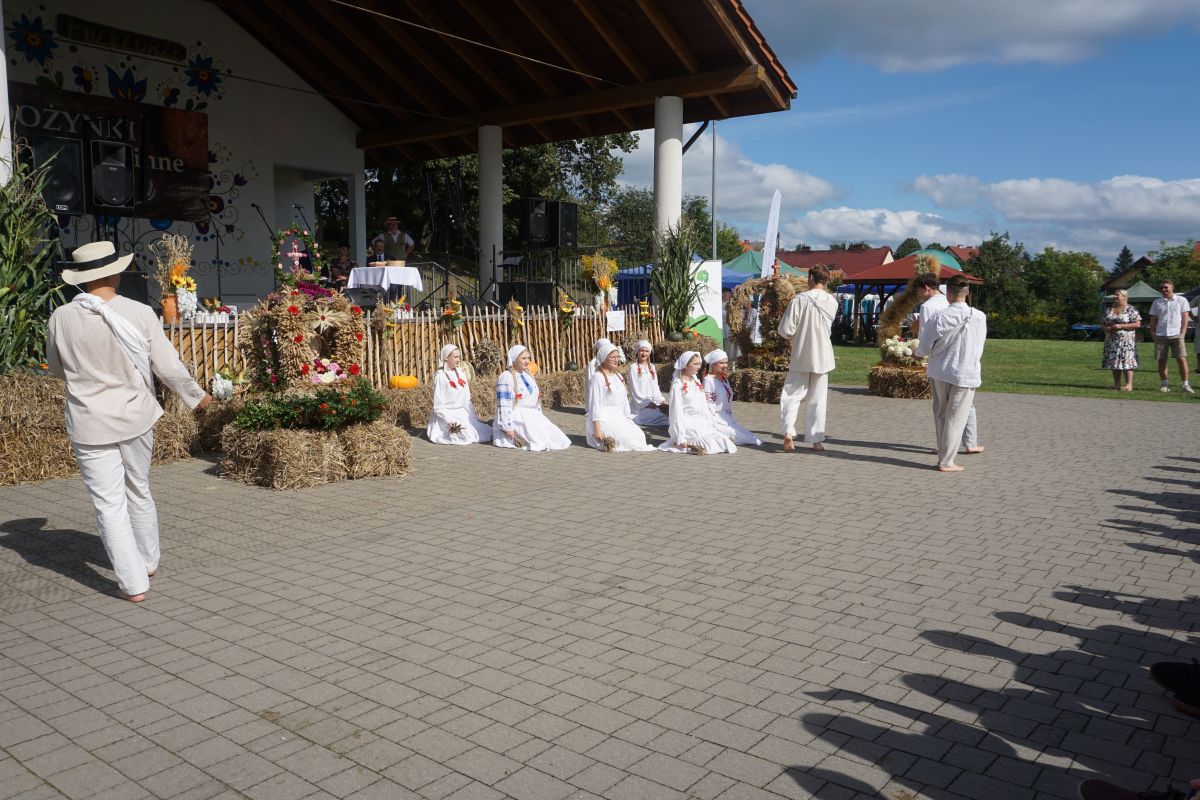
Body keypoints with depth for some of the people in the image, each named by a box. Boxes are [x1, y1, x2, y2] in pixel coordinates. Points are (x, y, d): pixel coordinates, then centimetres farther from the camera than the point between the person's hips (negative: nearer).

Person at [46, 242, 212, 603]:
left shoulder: (61, 318, -8)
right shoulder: (139, 314, -11)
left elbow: (56, 368, 9)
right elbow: (168, 367, -7)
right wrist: (195, 395, 10)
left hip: (89, 424, -1)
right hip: (136, 418, 1)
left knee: (109, 503, 4)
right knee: (139, 493, 20)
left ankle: (133, 583, 6)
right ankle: (148, 562, 36)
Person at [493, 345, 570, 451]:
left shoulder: (528, 375, 16)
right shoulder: (506, 378, -11)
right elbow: (504, 405, -16)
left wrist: (539, 419, 20)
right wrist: (508, 428, -20)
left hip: (533, 417, 8)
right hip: (517, 418, -8)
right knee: (542, 441, -22)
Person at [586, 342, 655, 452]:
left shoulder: (619, 377, 18)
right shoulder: (597, 378, -7)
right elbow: (595, 404, -12)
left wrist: (628, 419, 12)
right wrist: (597, 429, -18)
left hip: (620, 418, 8)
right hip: (604, 420, -8)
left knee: (639, 436, -14)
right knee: (626, 438, -26)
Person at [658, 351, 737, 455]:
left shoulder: (697, 382, 15)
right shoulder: (678, 385, -8)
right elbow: (676, 412, -12)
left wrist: (711, 423, 6)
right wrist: (680, 438, -17)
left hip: (702, 422, 8)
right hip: (688, 423, -8)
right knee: (710, 445, -23)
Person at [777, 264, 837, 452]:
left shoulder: (799, 300, -13)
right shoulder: (832, 302, -1)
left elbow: (785, 330, -14)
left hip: (801, 357, -3)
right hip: (822, 357, 3)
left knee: (792, 395, 6)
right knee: (817, 399, 9)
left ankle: (788, 431, -13)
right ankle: (816, 440, 11)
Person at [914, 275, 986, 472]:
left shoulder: (939, 316, -9)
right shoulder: (979, 317, -8)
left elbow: (926, 346, -2)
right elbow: (980, 345, 6)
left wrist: (918, 353, 20)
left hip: (941, 371, 2)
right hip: (965, 374, -2)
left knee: (943, 415, 16)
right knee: (955, 418, 3)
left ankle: (942, 454, 24)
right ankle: (946, 462, 7)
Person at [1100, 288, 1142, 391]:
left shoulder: (1131, 310, -2)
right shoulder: (1109, 310, 16)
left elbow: (1137, 324, -9)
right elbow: (1102, 324, 19)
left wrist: (1120, 326, -16)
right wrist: (1106, 328, -5)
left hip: (1126, 341, -6)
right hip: (1111, 341, 6)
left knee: (1126, 362, -10)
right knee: (1114, 362, 6)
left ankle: (1129, 385, -8)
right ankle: (1117, 384, 12)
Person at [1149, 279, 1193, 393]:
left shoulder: (1181, 300, 7)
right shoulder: (1157, 302, 13)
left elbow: (1185, 318, 4)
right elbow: (1153, 319, 14)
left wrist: (1182, 333, -5)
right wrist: (1153, 333, 3)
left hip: (1176, 335, -2)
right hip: (1160, 336, 2)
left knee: (1182, 359, -9)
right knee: (1162, 360, 2)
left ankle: (1185, 385, -2)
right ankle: (1164, 385, 9)